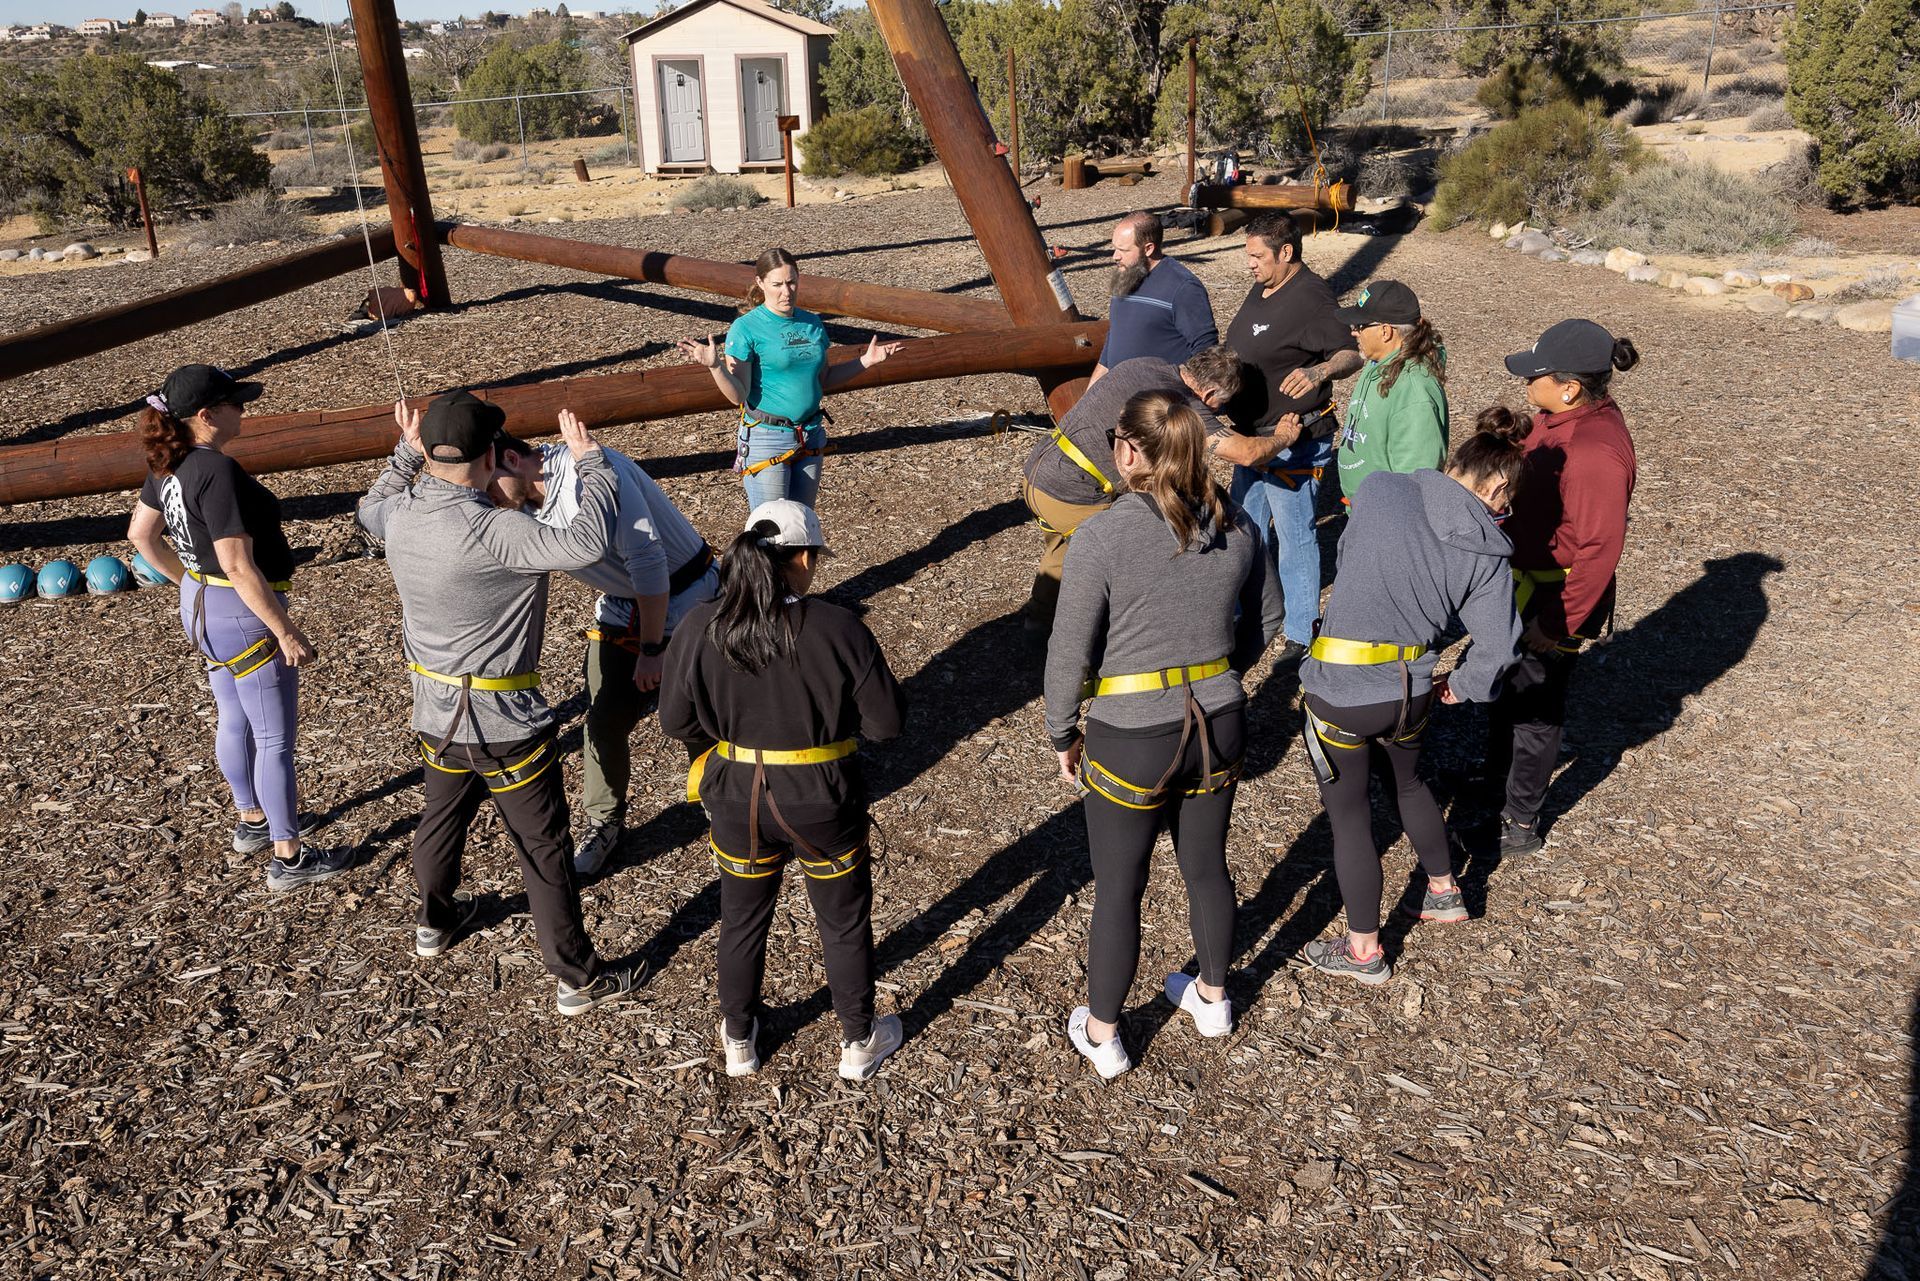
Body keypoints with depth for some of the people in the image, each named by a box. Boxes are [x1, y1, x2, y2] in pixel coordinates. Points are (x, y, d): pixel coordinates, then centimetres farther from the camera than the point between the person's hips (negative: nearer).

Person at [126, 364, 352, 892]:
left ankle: (252, 820, 44)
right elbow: (239, 566, -29)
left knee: (235, 721, 25)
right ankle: (287, 858, 14)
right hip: (244, 614, -9)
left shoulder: (169, 465, 1)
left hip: (202, 606, 9)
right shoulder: (218, 472, -27)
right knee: (276, 738, 3)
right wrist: (287, 632, -23)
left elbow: (141, 534, 14)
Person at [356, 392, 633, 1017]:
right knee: (543, 847, 5)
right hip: (504, 723, -7)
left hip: (434, 713, 7)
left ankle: (434, 920, 54)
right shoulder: (491, 531, -28)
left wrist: (406, 454, 23)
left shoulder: (400, 515, -5)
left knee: (442, 813, 30)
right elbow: (585, 543, -35)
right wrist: (590, 461, -22)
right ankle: (578, 977, 16)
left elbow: (369, 509, 20)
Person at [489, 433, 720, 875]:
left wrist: (651, 650, -23)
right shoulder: (526, 503, -3)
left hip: (684, 597, -7)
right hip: (621, 607, 7)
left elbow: (647, 558, -29)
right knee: (605, 721, 4)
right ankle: (603, 825, 24)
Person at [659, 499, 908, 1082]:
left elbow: (676, 722, -3)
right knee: (845, 923, 20)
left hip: (738, 801, 2)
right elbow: (885, 720, -13)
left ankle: (738, 1041, 43)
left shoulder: (699, 629, -13)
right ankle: (858, 1044, 38)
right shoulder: (838, 629, -21)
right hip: (823, 805, -2)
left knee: (742, 921, 25)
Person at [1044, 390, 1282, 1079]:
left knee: (1118, 890, 13)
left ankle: (1103, 1035, 32)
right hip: (1220, 726, 5)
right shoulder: (1235, 525, -4)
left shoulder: (1101, 536, -20)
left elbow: (1070, 652, -15)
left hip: (1132, 742, -5)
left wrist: (1063, 735, -1)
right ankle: (1213, 997, 47)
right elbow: (1265, 617, 11)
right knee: (1206, 866, 24)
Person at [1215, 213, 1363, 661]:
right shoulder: (1263, 289, 8)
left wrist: (1319, 371, -44)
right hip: (1252, 438, 10)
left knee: (1294, 536, 0)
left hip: (1292, 442, -10)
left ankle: (1301, 633, 13)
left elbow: (1353, 352, -26)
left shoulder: (1309, 299, -21)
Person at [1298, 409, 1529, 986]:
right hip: (1411, 689, 3)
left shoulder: (1379, 489, -10)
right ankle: (1444, 891, 52)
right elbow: (1497, 645, -9)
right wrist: (1461, 686, 11)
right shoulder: (1486, 549, -7)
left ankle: (1364, 952, 26)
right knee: (1409, 782, 32)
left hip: (1341, 689, -3)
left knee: (1348, 813, 13)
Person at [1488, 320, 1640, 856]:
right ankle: (1497, 779, 48)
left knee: (1535, 704, 7)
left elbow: (1600, 549, -29)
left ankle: (1521, 824, 26)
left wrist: (1559, 623, -24)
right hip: (1524, 581, 9)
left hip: (1555, 596, -9)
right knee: (1507, 685, 26)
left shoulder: (1595, 453, -32)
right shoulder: (1561, 417, -2)